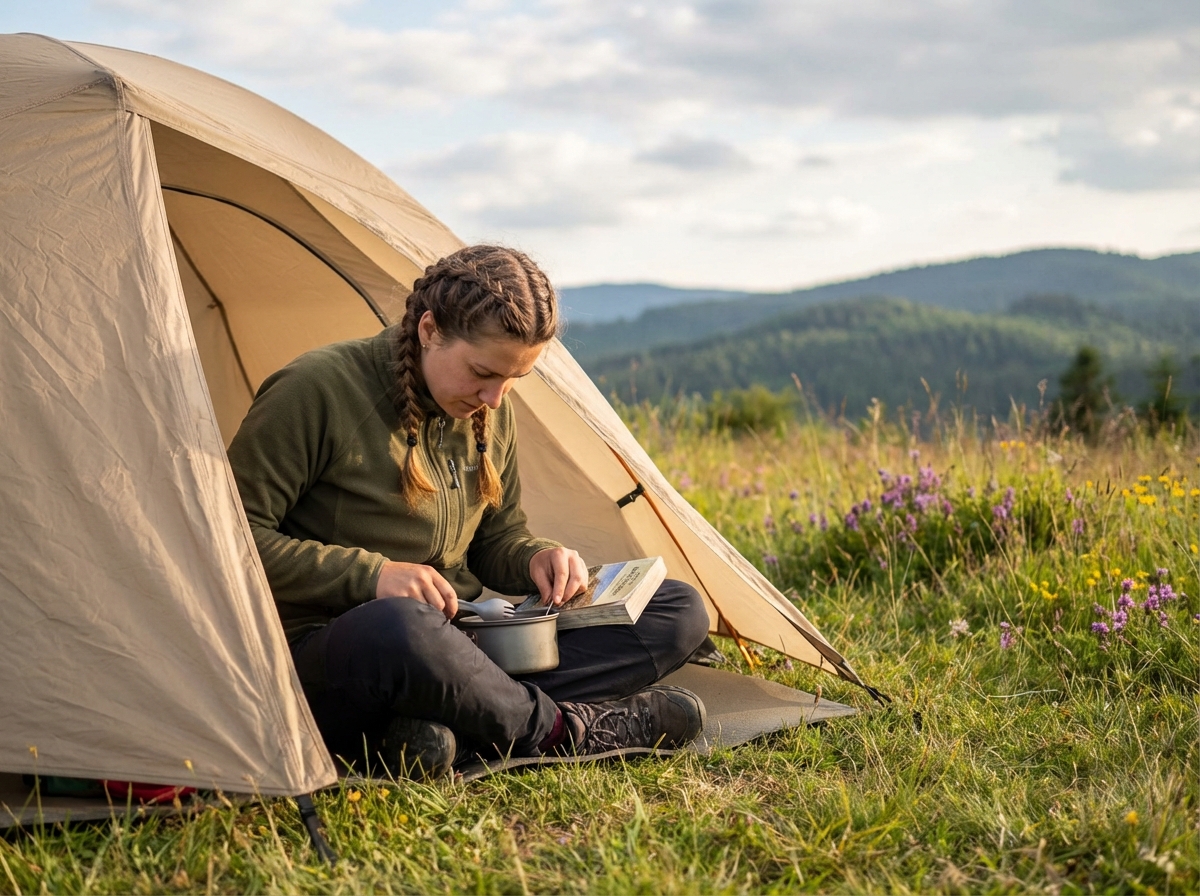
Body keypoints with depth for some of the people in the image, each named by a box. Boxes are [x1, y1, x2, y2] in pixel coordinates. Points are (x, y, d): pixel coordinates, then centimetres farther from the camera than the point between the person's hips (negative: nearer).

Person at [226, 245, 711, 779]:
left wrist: (534, 559, -4)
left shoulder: (490, 416, 8)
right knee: (400, 630, -45)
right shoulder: (320, 392, -14)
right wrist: (369, 574, -23)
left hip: (460, 639, 7)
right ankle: (561, 730, -19)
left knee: (677, 611, -4)